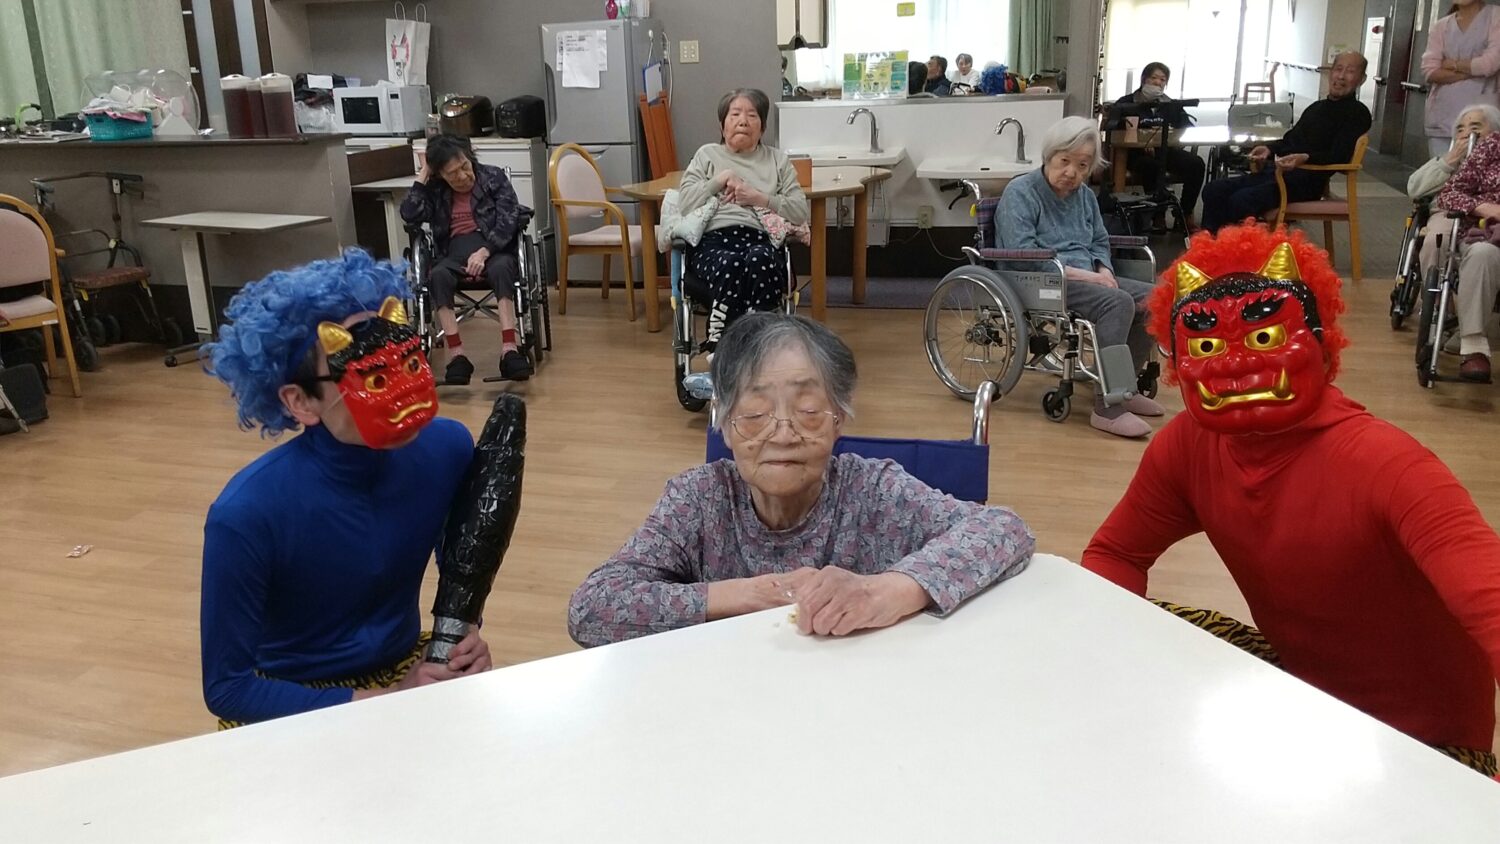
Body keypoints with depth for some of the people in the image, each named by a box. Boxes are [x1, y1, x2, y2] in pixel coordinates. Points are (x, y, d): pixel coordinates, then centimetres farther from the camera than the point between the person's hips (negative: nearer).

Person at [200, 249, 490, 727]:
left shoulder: (447, 448, -14)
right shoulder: (248, 514, -26)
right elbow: (226, 688, -16)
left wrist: (462, 633, -13)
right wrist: (386, 701, -21)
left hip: (405, 668, 4)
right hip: (288, 709, -4)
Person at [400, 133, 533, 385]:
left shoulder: (494, 177, 7)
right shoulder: (435, 190, 14)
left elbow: (508, 220, -5)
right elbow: (409, 215, -2)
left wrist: (484, 251, -19)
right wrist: (422, 176, 1)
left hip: (494, 247, -1)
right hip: (454, 251, 2)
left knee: (501, 268, -37)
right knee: (437, 275, -33)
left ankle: (509, 349, -46)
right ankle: (456, 354, -39)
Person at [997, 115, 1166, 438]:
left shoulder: (1084, 195, 16)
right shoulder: (1020, 192, -7)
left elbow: (1100, 242, 23)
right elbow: (1023, 255, -18)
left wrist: (1103, 270, -2)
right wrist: (1079, 273, -21)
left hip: (1087, 279, 8)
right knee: (1118, 302, -30)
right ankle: (1107, 407, -32)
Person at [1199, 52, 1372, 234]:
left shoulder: (1357, 114, -1)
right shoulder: (1317, 107, 24)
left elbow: (1340, 156, -14)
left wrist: (1305, 158, -33)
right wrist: (1269, 149, 7)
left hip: (1307, 181, -8)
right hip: (1279, 172, 8)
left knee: (1241, 200, -32)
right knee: (1214, 191, -8)